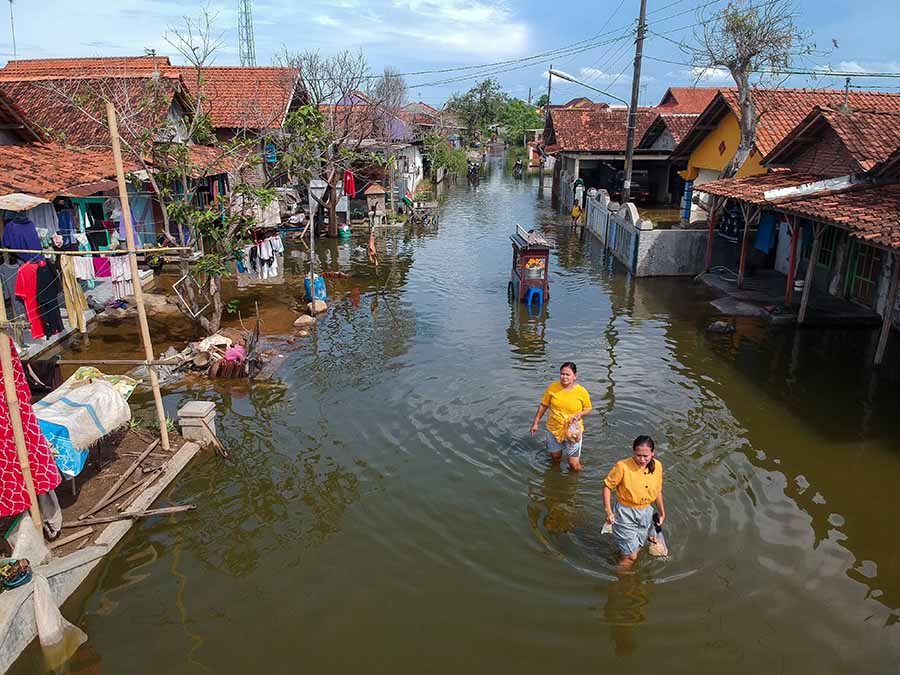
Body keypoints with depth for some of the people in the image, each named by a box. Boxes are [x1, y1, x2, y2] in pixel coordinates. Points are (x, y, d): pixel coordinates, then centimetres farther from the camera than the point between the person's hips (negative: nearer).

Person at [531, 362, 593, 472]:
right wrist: (535, 423, 4)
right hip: (554, 429, 2)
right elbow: (543, 406, 0)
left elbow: (588, 409, 0)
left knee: (574, 465, 1)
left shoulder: (582, 392, -14)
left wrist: (580, 414, -21)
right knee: (556, 458, 21)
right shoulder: (552, 388, -11)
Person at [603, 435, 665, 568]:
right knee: (630, 556, -2)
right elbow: (607, 486, -13)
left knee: (637, 550, 20)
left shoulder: (657, 466, -9)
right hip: (626, 513, -5)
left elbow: (658, 491, 7)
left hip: (646, 512, 5)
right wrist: (609, 512, -16)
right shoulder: (622, 466, -25)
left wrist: (662, 512, 16)